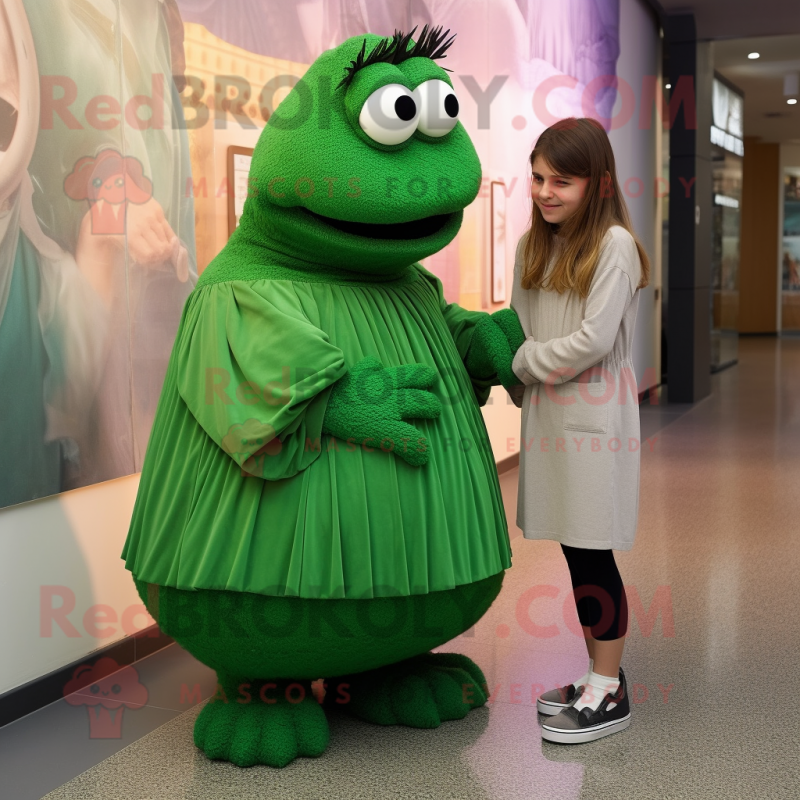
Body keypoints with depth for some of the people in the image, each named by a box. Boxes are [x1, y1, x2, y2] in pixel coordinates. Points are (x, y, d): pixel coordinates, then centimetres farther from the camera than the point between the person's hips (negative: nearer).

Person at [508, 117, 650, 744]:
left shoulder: (614, 244, -10)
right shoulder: (534, 245, 12)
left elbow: (593, 339, -17)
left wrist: (523, 363, -6)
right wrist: (525, 382, -1)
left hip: (595, 416, -7)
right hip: (547, 416, 7)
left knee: (594, 553, -3)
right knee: (574, 551, 12)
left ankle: (610, 694, 8)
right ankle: (599, 673, 25)